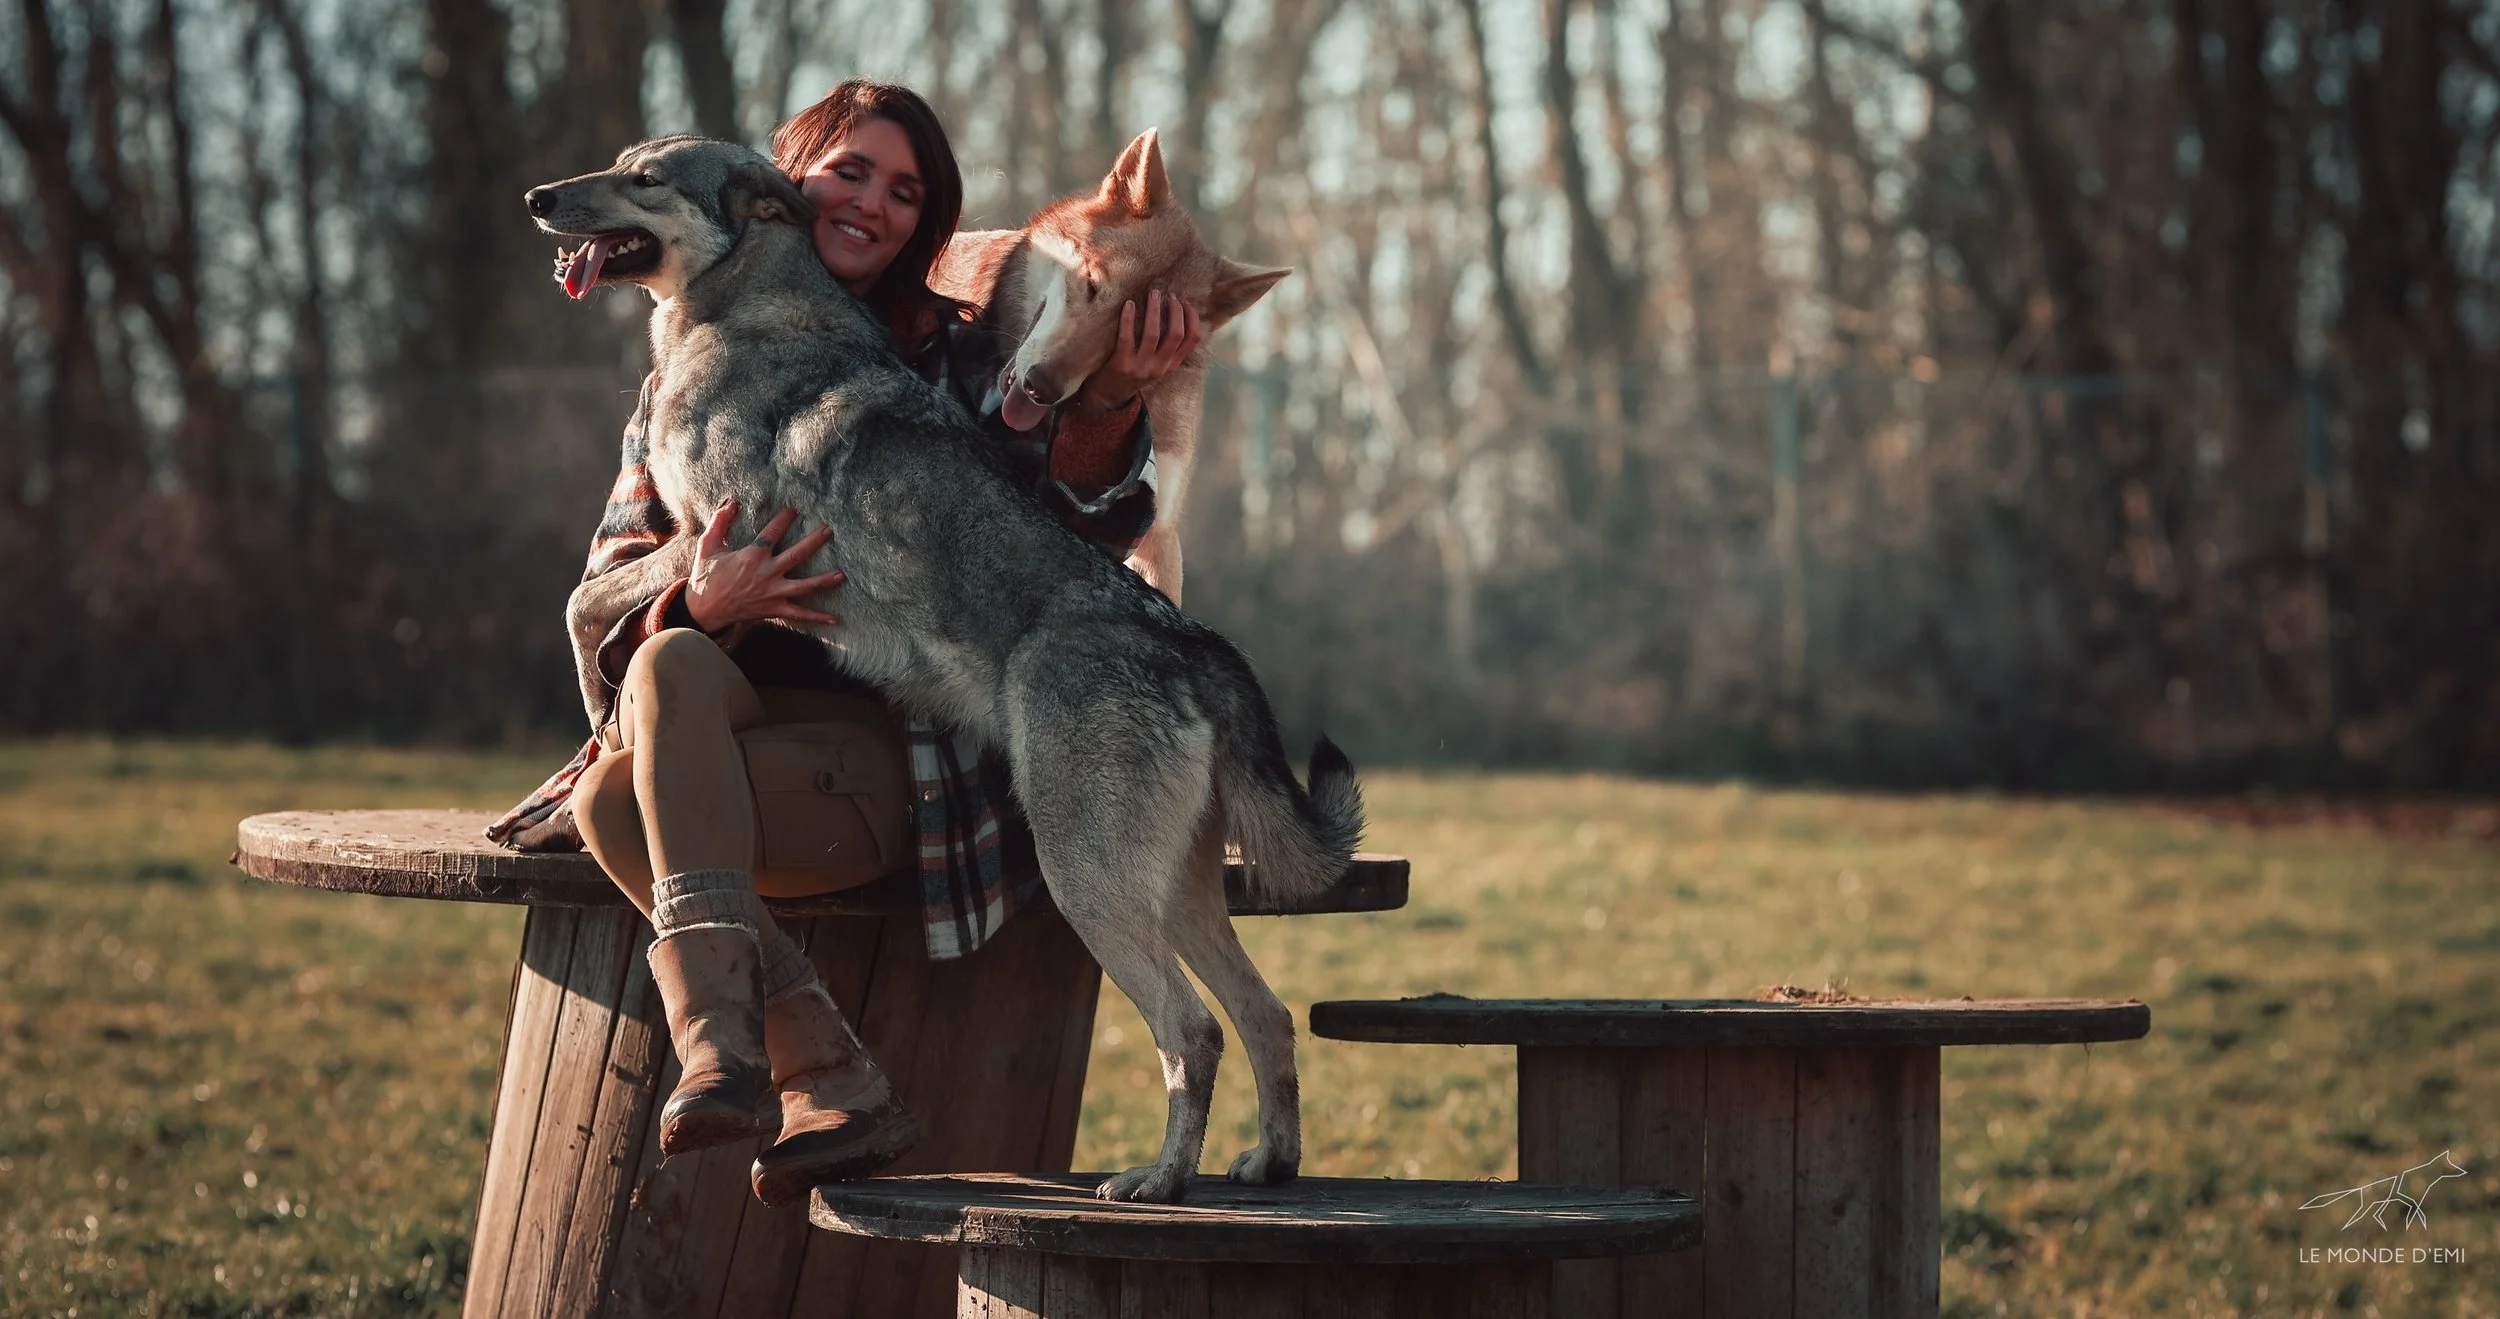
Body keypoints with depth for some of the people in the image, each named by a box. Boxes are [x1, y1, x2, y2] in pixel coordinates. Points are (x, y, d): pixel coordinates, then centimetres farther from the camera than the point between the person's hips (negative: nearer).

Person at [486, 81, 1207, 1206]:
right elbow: (611, 588, 7)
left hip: (895, 738, -3)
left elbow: (1076, 529, -7)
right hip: (727, 715, 3)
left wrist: (1108, 405, -28)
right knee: (674, 662, -32)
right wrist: (697, 606, -17)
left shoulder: (955, 355, 8)